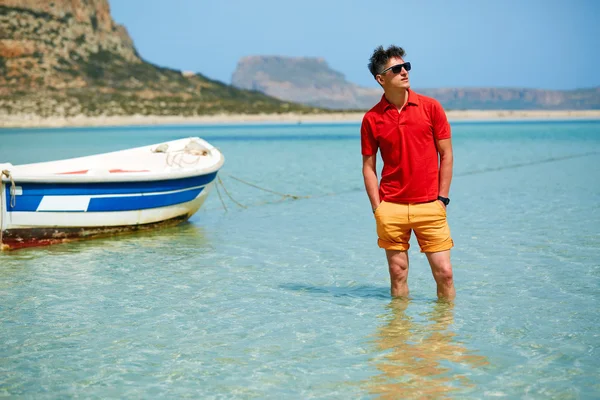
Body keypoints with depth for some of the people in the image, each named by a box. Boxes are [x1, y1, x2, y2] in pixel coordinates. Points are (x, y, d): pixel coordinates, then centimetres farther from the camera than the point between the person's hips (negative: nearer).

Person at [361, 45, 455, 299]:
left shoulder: (430, 107, 2)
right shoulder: (371, 119, 2)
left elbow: (446, 155, 5)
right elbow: (369, 166, 6)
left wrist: (442, 199, 0)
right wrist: (377, 208, -2)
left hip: (429, 206, 0)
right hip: (391, 208, 0)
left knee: (444, 272, -2)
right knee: (398, 273, 5)